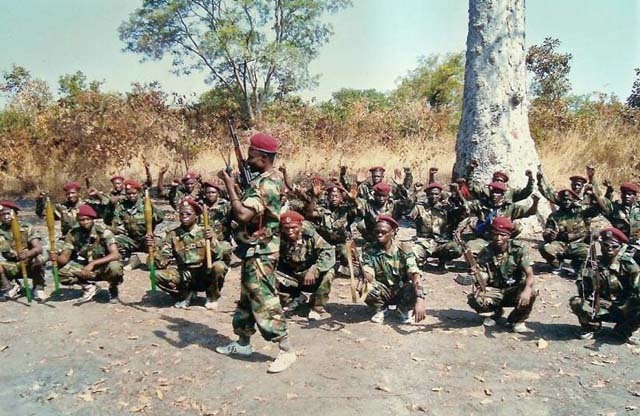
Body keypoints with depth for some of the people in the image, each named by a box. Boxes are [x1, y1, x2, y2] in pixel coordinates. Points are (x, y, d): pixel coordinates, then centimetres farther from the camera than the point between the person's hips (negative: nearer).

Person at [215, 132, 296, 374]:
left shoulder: (267, 184, -23)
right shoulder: (267, 179, 10)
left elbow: (243, 215, -32)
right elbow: (248, 210, 15)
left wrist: (230, 186, -22)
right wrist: (237, 187, 3)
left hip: (259, 252, -10)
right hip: (254, 250, 10)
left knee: (264, 301, -5)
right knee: (247, 297, 19)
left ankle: (286, 351, 4)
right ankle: (243, 343, 33)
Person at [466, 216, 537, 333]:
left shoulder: (519, 249, -13)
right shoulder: (485, 253, -11)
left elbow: (530, 275, -21)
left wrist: (527, 290, -43)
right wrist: (477, 273, -41)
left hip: (515, 290, -1)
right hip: (494, 291, 1)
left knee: (531, 292, -34)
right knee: (473, 299, -28)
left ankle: (517, 319, -1)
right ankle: (495, 313, 10)